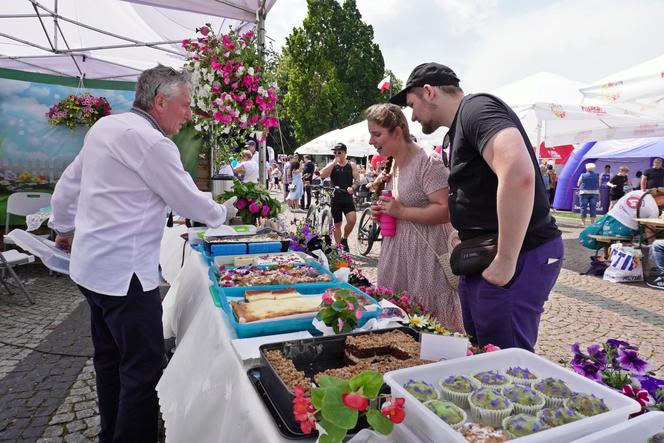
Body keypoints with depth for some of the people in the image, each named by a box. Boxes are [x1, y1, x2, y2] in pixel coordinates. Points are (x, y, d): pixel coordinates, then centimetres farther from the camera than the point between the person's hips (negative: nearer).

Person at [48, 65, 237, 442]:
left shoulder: (105, 126, 9)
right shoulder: (151, 142, -19)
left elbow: (67, 184, 17)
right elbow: (189, 201, -13)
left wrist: (64, 228, 31)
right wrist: (224, 212, 7)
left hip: (91, 264, 10)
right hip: (125, 273, -10)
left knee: (111, 360, 21)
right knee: (144, 369, -1)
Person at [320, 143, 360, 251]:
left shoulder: (352, 165, 5)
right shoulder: (331, 165, 4)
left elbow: (357, 180, -1)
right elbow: (322, 175, -14)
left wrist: (352, 187, -23)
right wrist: (334, 162, -15)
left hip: (348, 198, 0)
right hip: (336, 199, 1)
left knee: (352, 220, -19)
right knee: (337, 224, 8)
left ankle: (344, 239, 8)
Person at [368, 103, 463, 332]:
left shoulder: (427, 163, -16)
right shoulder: (393, 164, 11)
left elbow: (446, 210, -23)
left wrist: (402, 212, -22)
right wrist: (382, 211, 4)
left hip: (426, 251, -8)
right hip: (398, 250, 9)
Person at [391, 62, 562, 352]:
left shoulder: (476, 107, -12)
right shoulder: (460, 126, 19)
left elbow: (518, 173, -29)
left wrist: (505, 261, -25)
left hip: (521, 255, -10)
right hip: (482, 261, 10)